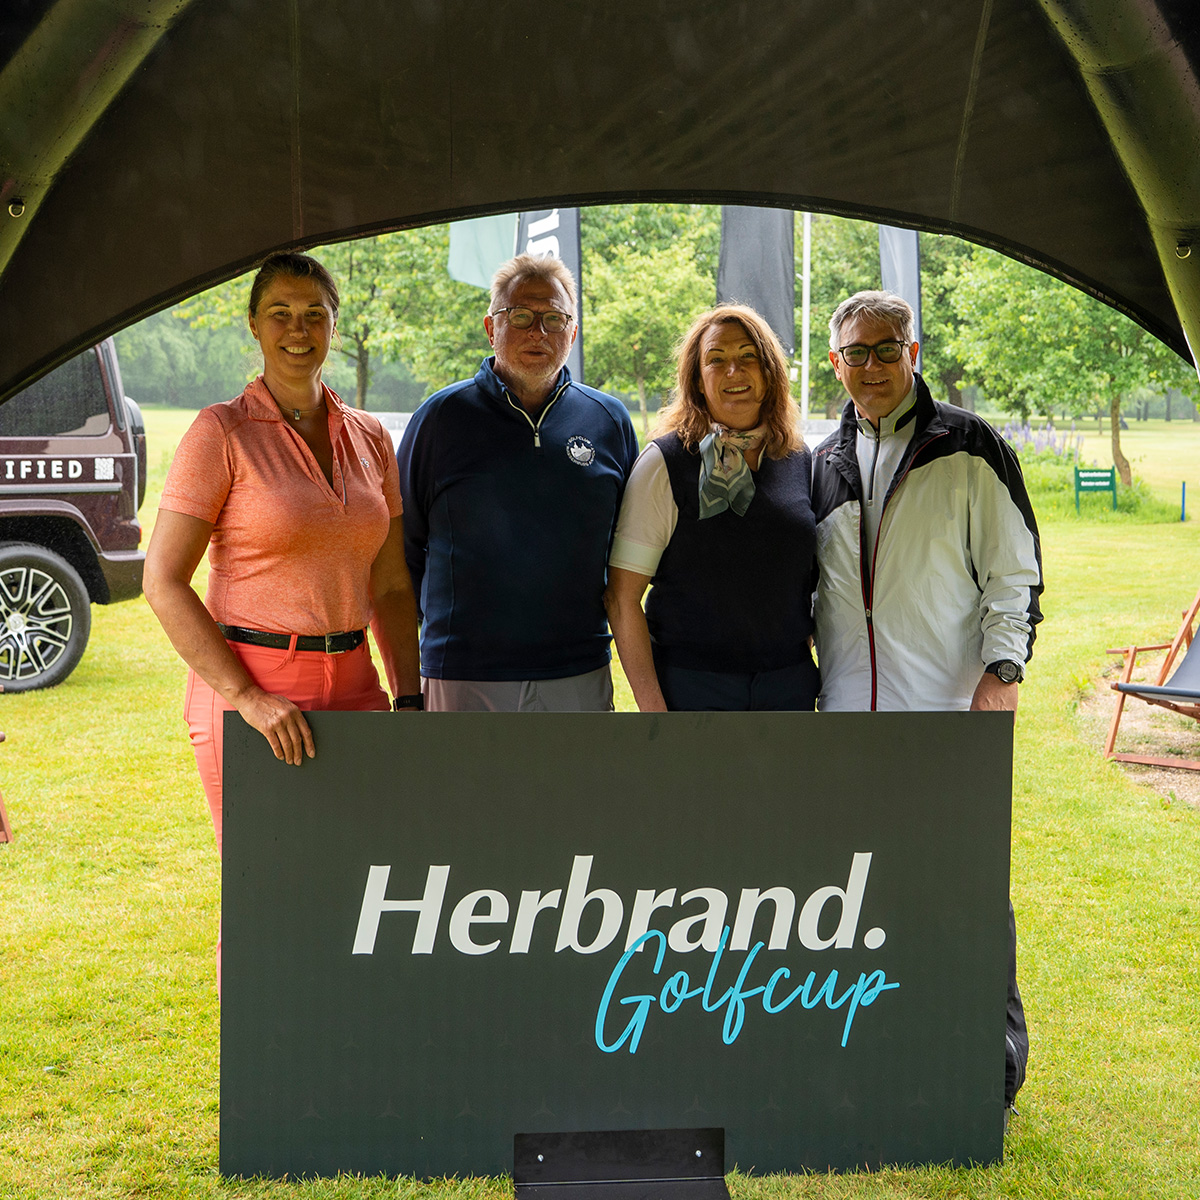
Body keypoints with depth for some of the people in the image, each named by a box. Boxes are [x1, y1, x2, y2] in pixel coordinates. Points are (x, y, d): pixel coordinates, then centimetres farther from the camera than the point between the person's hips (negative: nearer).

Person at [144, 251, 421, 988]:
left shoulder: (369, 438, 10)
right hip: (251, 687, -5)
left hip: (351, 685, 5)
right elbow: (164, 581, -9)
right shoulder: (223, 432, -5)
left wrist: (409, 697, 4)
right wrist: (247, 696, -17)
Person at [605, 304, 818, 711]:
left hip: (789, 687, 4)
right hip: (690, 688, -4)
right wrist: (652, 708, -15)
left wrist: (828, 675, 6)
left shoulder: (802, 462, 8)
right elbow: (622, 596, -9)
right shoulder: (664, 463, -6)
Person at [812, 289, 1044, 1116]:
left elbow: (1014, 571, 0)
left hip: (951, 714, -4)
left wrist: (1003, 669, -11)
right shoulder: (824, 465, 14)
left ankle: (995, 1070, 10)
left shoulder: (970, 448, 2)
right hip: (849, 717, 5)